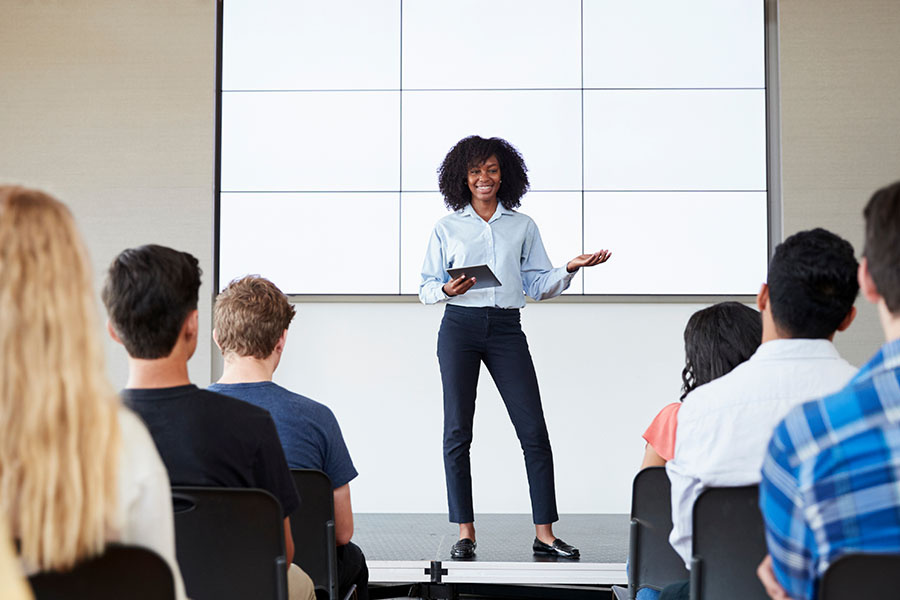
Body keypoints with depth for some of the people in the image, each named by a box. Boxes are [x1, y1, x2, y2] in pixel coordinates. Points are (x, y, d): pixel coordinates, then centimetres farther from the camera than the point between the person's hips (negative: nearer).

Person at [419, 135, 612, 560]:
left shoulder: (523, 226, 13)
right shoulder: (447, 227, 9)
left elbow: (539, 286, 13)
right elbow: (426, 287, 8)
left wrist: (570, 269, -5)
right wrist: (447, 290, -13)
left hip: (506, 329, 1)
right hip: (460, 326, -1)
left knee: (534, 431, -6)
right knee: (457, 432, -1)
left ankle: (544, 534, 0)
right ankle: (465, 532, 8)